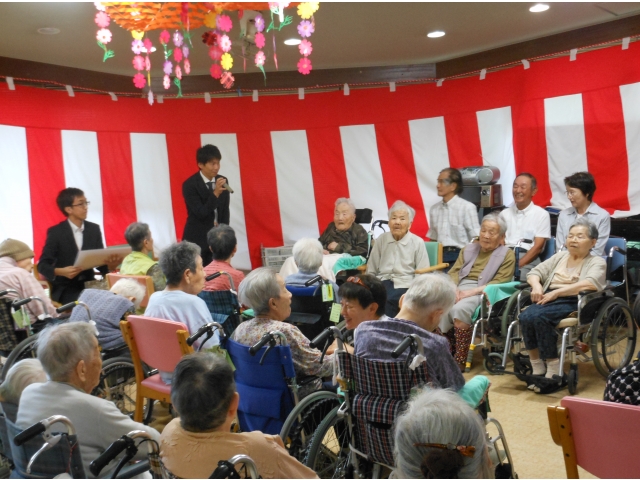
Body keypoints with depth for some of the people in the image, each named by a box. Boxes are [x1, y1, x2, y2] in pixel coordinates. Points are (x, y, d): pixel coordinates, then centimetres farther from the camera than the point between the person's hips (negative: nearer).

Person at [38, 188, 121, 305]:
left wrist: (110, 265, -18)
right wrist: (61, 271, -27)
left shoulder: (94, 229, 7)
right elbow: (42, 265, -6)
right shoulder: (55, 232, -3)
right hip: (65, 289, -4)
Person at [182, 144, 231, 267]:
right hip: (197, 239, -4)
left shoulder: (223, 181, 4)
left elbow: (225, 211, 9)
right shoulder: (190, 184, -12)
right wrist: (215, 193, -27)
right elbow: (201, 213, -18)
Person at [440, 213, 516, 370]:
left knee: (459, 309, -36)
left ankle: (460, 360, -25)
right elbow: (453, 272, 14)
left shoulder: (507, 255, 8)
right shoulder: (468, 249, 24)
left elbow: (500, 283, -5)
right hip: (459, 289, 5)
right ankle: (448, 353, -14)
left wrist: (472, 291, -17)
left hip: (481, 293, -4)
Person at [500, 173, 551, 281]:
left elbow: (538, 247, -2)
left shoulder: (541, 214, 7)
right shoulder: (504, 213, 20)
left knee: (521, 274, -36)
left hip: (528, 260, -2)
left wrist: (518, 265, -15)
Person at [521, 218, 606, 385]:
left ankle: (553, 369, -22)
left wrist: (556, 292, -21)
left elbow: (590, 283, -14)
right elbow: (534, 273, 18)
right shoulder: (559, 256, 24)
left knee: (538, 316, -33)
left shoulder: (597, 262, 7)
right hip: (549, 300, 5)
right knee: (526, 316, -28)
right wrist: (536, 285, -7)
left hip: (574, 303, -5)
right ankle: (537, 368, -18)